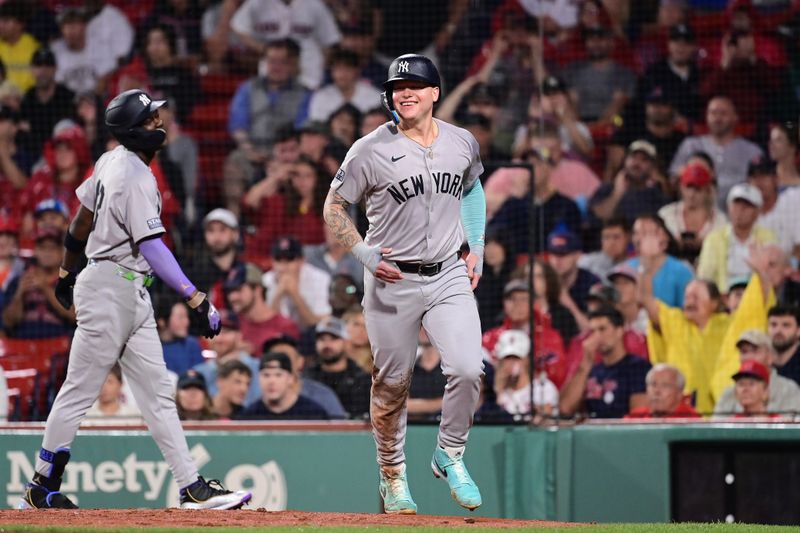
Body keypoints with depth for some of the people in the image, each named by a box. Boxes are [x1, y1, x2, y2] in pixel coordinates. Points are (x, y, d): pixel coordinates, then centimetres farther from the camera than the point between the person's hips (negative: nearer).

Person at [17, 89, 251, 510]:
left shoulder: (112, 161, 8)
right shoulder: (136, 178, -19)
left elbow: (81, 220, 19)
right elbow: (151, 247, -27)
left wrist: (67, 271, 31)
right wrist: (196, 299, -31)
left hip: (132, 296, 10)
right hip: (112, 290, -10)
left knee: (157, 392, 5)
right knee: (80, 391, 0)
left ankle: (192, 487, 3)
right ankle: (41, 487, 9)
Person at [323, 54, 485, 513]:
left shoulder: (463, 143, 3)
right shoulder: (372, 150, -9)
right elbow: (334, 207, -1)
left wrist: (477, 248, 13)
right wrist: (364, 254, -14)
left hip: (450, 275, 2)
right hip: (393, 281, -2)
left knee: (468, 370, -15)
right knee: (392, 384, 5)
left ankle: (450, 456, 9)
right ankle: (393, 475, 25)